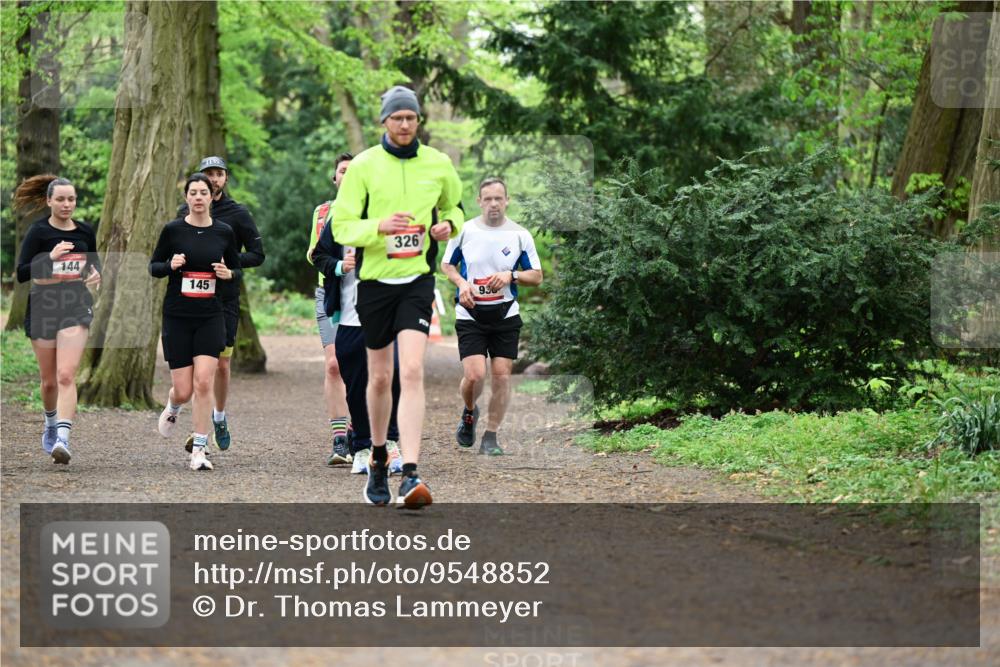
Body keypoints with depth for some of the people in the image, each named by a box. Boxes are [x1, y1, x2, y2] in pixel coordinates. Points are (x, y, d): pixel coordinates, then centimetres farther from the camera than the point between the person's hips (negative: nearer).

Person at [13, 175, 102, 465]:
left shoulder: (85, 231, 6)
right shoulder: (38, 231, -4)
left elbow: (95, 263, 22)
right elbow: (21, 273, -10)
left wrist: (96, 275, -1)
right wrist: (50, 258, -24)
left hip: (76, 309, 1)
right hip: (43, 307, 0)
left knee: (66, 375, -16)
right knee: (49, 379, 10)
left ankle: (62, 439, -25)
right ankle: (51, 424, 39)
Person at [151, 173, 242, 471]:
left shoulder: (224, 232, 3)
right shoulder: (173, 230, -2)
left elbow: (237, 270, 14)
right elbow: (153, 267, 6)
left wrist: (228, 274, -9)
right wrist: (171, 265, -15)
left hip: (210, 317, 1)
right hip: (177, 316, -1)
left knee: (204, 382, -14)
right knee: (183, 390, 0)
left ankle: (199, 450, -6)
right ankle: (172, 408, 38)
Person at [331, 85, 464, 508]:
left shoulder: (438, 165, 3)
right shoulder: (363, 166, -3)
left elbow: (454, 205, 22)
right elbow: (341, 226, -6)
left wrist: (449, 225, -1)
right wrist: (379, 226, -24)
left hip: (417, 280, 0)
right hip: (375, 280, 0)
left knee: (412, 372, -16)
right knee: (379, 377, 10)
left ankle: (410, 475, -21)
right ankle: (378, 459, 34)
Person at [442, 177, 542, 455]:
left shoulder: (520, 235, 1)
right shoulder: (464, 231, 0)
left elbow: (537, 276, 5)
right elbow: (447, 265, 12)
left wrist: (511, 276, -14)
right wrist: (461, 283, -8)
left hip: (506, 316, 1)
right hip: (470, 315, -1)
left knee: (501, 375, -2)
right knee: (474, 375, -13)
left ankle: (491, 437, 10)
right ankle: (469, 412, 20)